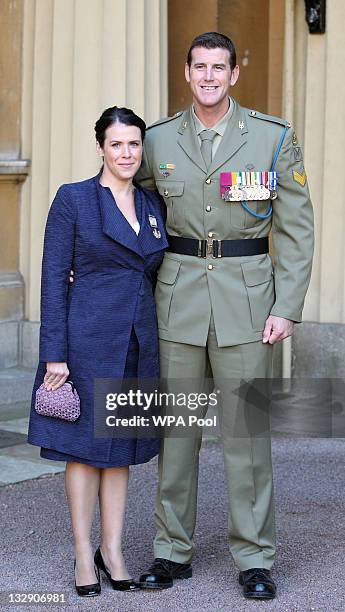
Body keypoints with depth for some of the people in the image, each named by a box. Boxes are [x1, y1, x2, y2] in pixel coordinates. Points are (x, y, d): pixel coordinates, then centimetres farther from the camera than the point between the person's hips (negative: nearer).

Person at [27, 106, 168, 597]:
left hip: (138, 344, 5)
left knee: (121, 448, 10)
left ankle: (113, 549, 19)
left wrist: (162, 348, 10)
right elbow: (54, 279, -7)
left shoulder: (154, 206, 10)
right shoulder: (73, 199, -5)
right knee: (84, 445, 3)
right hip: (88, 339, -4)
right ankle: (84, 554, 12)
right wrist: (54, 354, -12)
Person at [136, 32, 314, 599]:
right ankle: (173, 551, 18)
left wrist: (287, 308, -6)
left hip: (247, 292, -2)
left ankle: (255, 558, 10)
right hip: (179, 293, 2)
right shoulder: (159, 140, 5)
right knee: (175, 426, 7)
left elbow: (296, 229, 0)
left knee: (247, 429, 0)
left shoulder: (273, 137, 0)